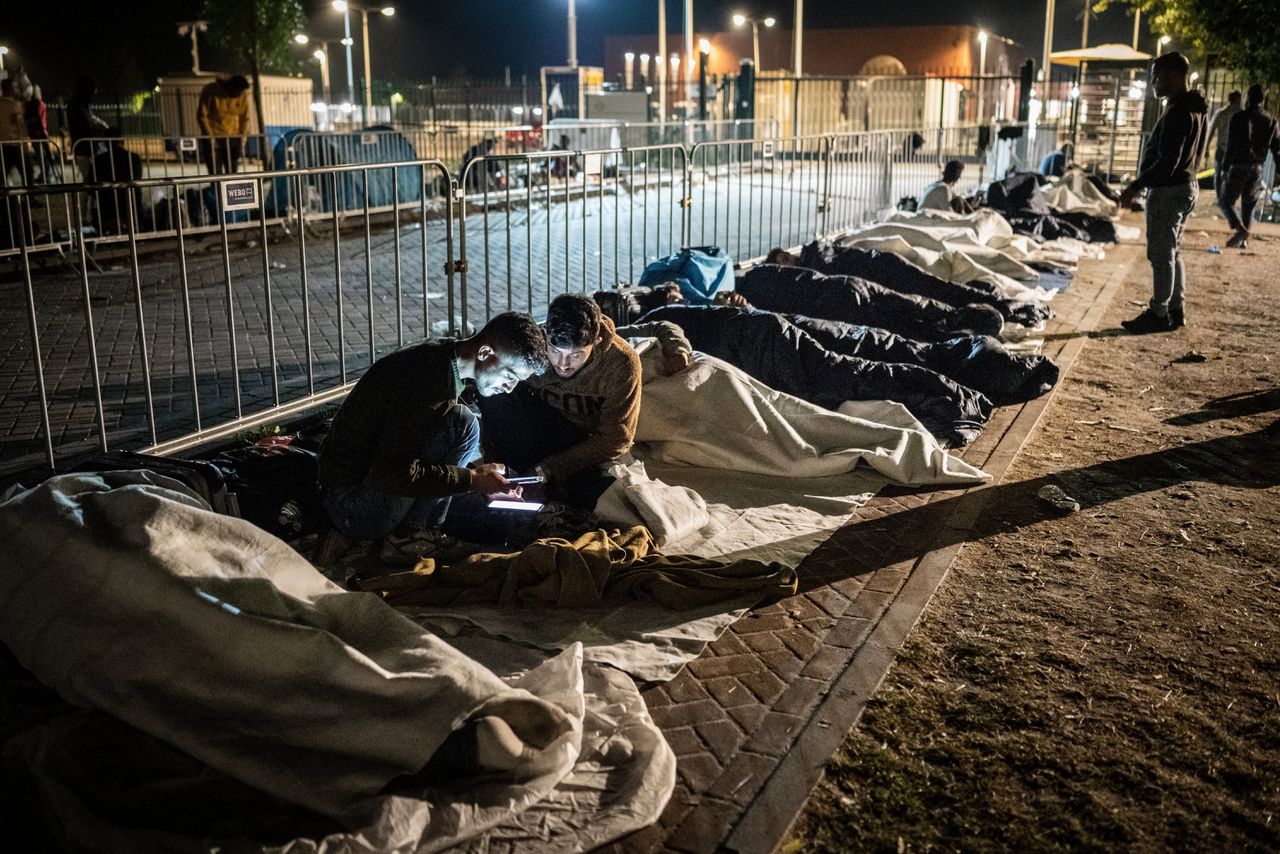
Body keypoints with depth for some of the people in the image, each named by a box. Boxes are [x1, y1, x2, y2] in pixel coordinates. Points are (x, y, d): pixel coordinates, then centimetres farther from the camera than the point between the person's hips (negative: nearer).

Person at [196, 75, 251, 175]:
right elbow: (201, 116, -8)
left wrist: (242, 138, -1)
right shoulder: (211, 91, -12)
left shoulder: (243, 95, -2)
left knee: (232, 174, 2)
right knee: (216, 174, -9)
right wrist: (210, 137, -13)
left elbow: (245, 118, 8)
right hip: (213, 138, -3)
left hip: (233, 138, 3)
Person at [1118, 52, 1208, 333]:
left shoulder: (1178, 112, -20)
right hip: (1186, 186, 10)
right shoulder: (1197, 110, 12)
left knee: (1161, 255, -3)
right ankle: (1175, 310, 24)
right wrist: (1141, 182, 18)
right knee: (1172, 252, 17)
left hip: (1167, 191, -10)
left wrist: (1135, 186, -21)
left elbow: (1167, 162, -26)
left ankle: (1159, 314, 3)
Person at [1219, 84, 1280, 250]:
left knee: (1225, 200, 1)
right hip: (1258, 167, 5)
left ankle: (1240, 229, -21)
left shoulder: (1240, 117, -8)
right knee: (1249, 205, 15)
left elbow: (1232, 145, -12)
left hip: (1240, 166, -5)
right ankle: (1244, 240, 13)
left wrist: (1225, 167, -8)